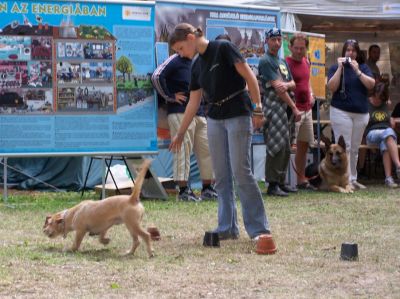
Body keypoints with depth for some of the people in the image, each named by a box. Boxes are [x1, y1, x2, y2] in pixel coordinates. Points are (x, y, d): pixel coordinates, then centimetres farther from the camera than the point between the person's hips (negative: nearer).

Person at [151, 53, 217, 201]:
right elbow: (157, 76, -20)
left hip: (199, 113, 8)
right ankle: (183, 190, -5)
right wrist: (170, 97, -14)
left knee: (206, 150, 8)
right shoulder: (175, 60, -6)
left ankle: (207, 189, 17)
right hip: (180, 113, -8)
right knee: (183, 150, -8)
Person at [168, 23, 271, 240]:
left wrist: (257, 108, -16)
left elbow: (249, 77, -11)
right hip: (215, 119, 7)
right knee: (221, 176, 5)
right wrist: (180, 134, 19)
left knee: (241, 171, -12)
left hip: (238, 114, -7)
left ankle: (259, 228, -8)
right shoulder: (197, 66, 12)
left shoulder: (223, 48, -9)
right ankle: (227, 227, 11)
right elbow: (193, 103, 17)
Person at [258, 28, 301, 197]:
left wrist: (286, 85, -12)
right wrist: (294, 108, -10)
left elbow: (293, 84, 15)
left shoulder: (282, 62, 20)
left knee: (285, 148, 10)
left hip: (283, 108, 9)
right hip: (272, 106, -9)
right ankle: (272, 185, -12)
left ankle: (281, 182, 17)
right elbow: (277, 87, -12)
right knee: (276, 146, -13)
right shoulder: (266, 61, -8)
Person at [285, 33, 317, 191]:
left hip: (307, 109, 9)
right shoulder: (286, 63, -13)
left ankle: (302, 180, 24)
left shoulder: (306, 62, 12)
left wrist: (311, 94, 2)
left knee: (304, 146, 14)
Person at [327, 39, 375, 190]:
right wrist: (340, 68, -14)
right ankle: (345, 180, -10)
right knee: (344, 147, -9)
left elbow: (371, 84, -4)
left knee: (355, 148, 9)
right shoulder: (336, 67, 2)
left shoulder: (363, 67, 10)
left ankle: (353, 179, 16)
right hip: (341, 111, -4)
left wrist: (357, 70, -13)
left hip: (361, 113, 4)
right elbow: (331, 87, -11)